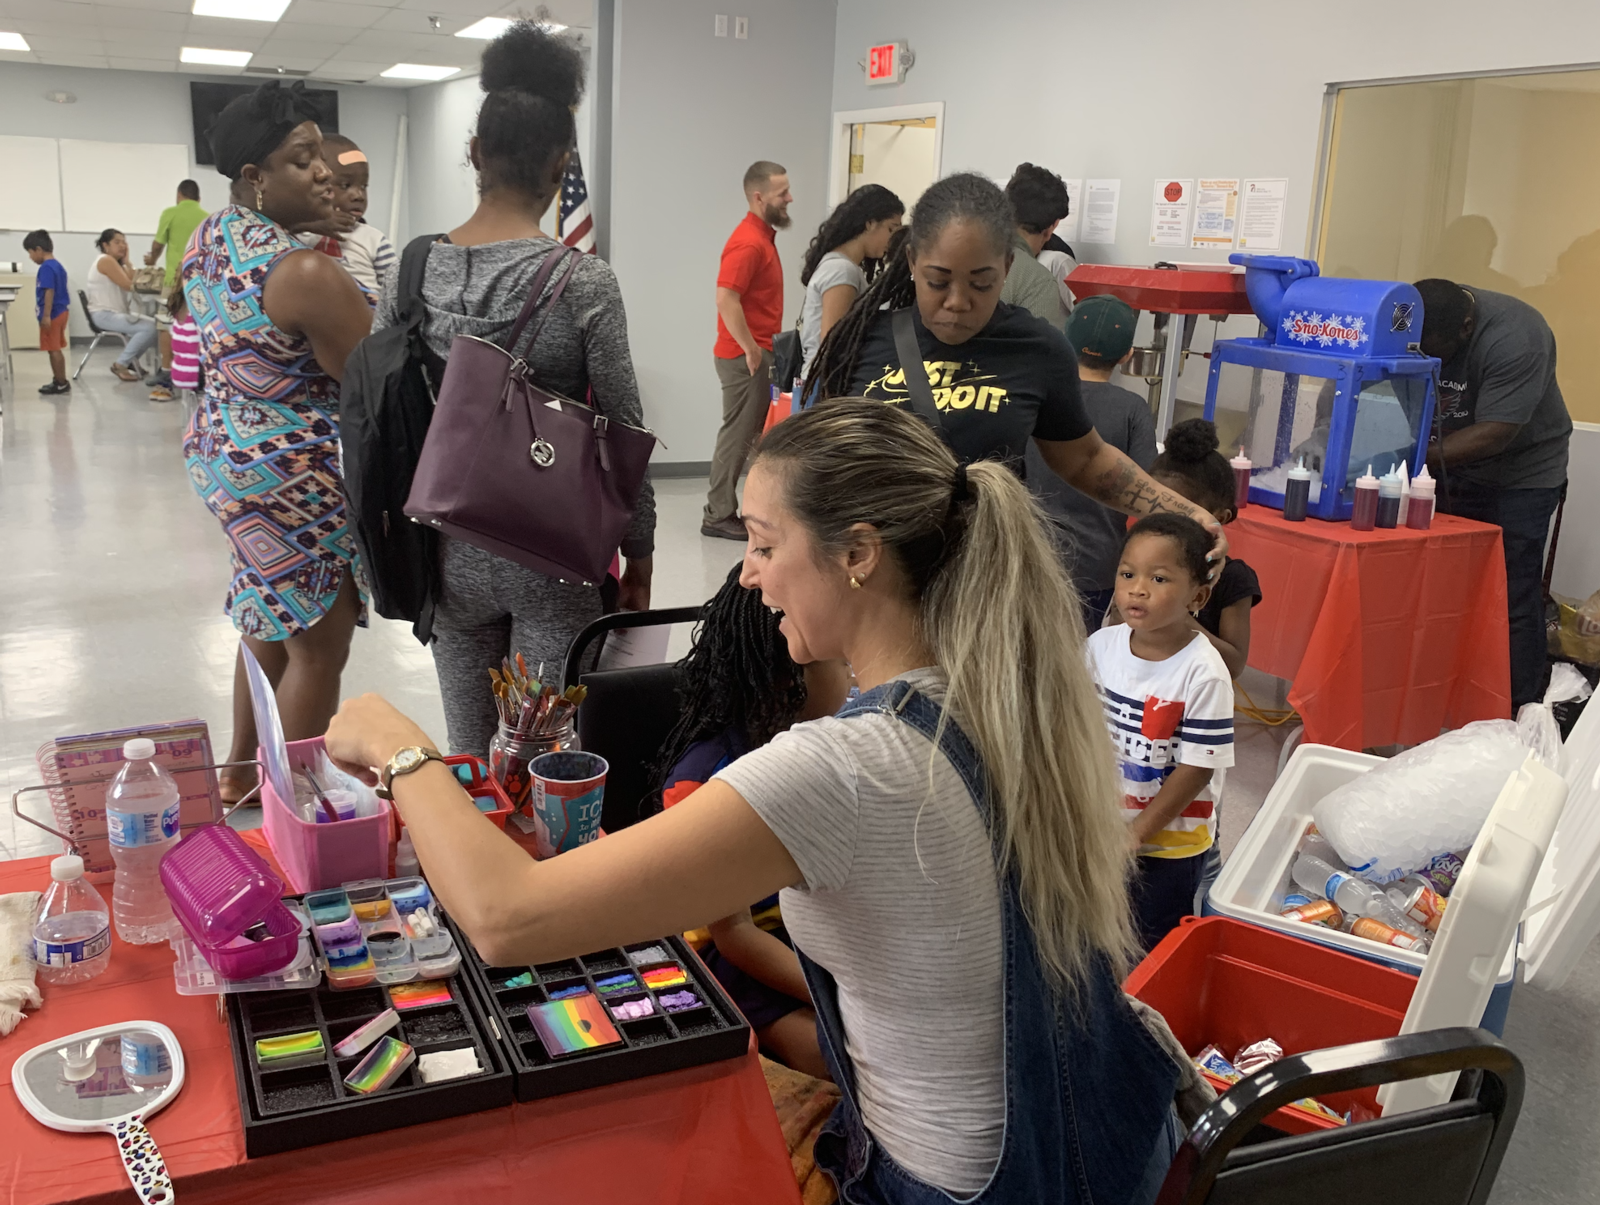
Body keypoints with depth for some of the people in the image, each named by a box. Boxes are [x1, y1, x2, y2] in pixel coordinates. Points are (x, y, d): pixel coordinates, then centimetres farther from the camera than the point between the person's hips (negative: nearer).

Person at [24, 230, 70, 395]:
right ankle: (59, 381, 22)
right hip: (60, 312, 10)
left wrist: (46, 315, -22)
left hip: (52, 314, -10)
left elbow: (49, 292, -22)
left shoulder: (46, 267, -16)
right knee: (56, 349, 16)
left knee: (53, 349, -3)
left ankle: (61, 383, 0)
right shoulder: (57, 265, 13)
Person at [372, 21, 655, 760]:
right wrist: (639, 554, 5)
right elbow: (624, 434, -8)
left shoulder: (409, 272, -2)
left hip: (449, 547, 4)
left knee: (467, 757, 17)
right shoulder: (583, 281, -13)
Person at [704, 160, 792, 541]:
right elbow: (726, 299, -26)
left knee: (760, 432, 13)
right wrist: (750, 349, -22)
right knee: (738, 434, -4)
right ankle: (718, 516, 4)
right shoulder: (748, 242, -17)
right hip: (745, 356, -10)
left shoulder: (763, 236, 14)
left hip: (758, 352, 10)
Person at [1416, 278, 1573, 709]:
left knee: (1512, 598, -6)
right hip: (1451, 472, 5)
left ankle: (1519, 717, 3)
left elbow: (1493, 435, -32)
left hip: (1520, 474, -5)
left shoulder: (1516, 339, -29)